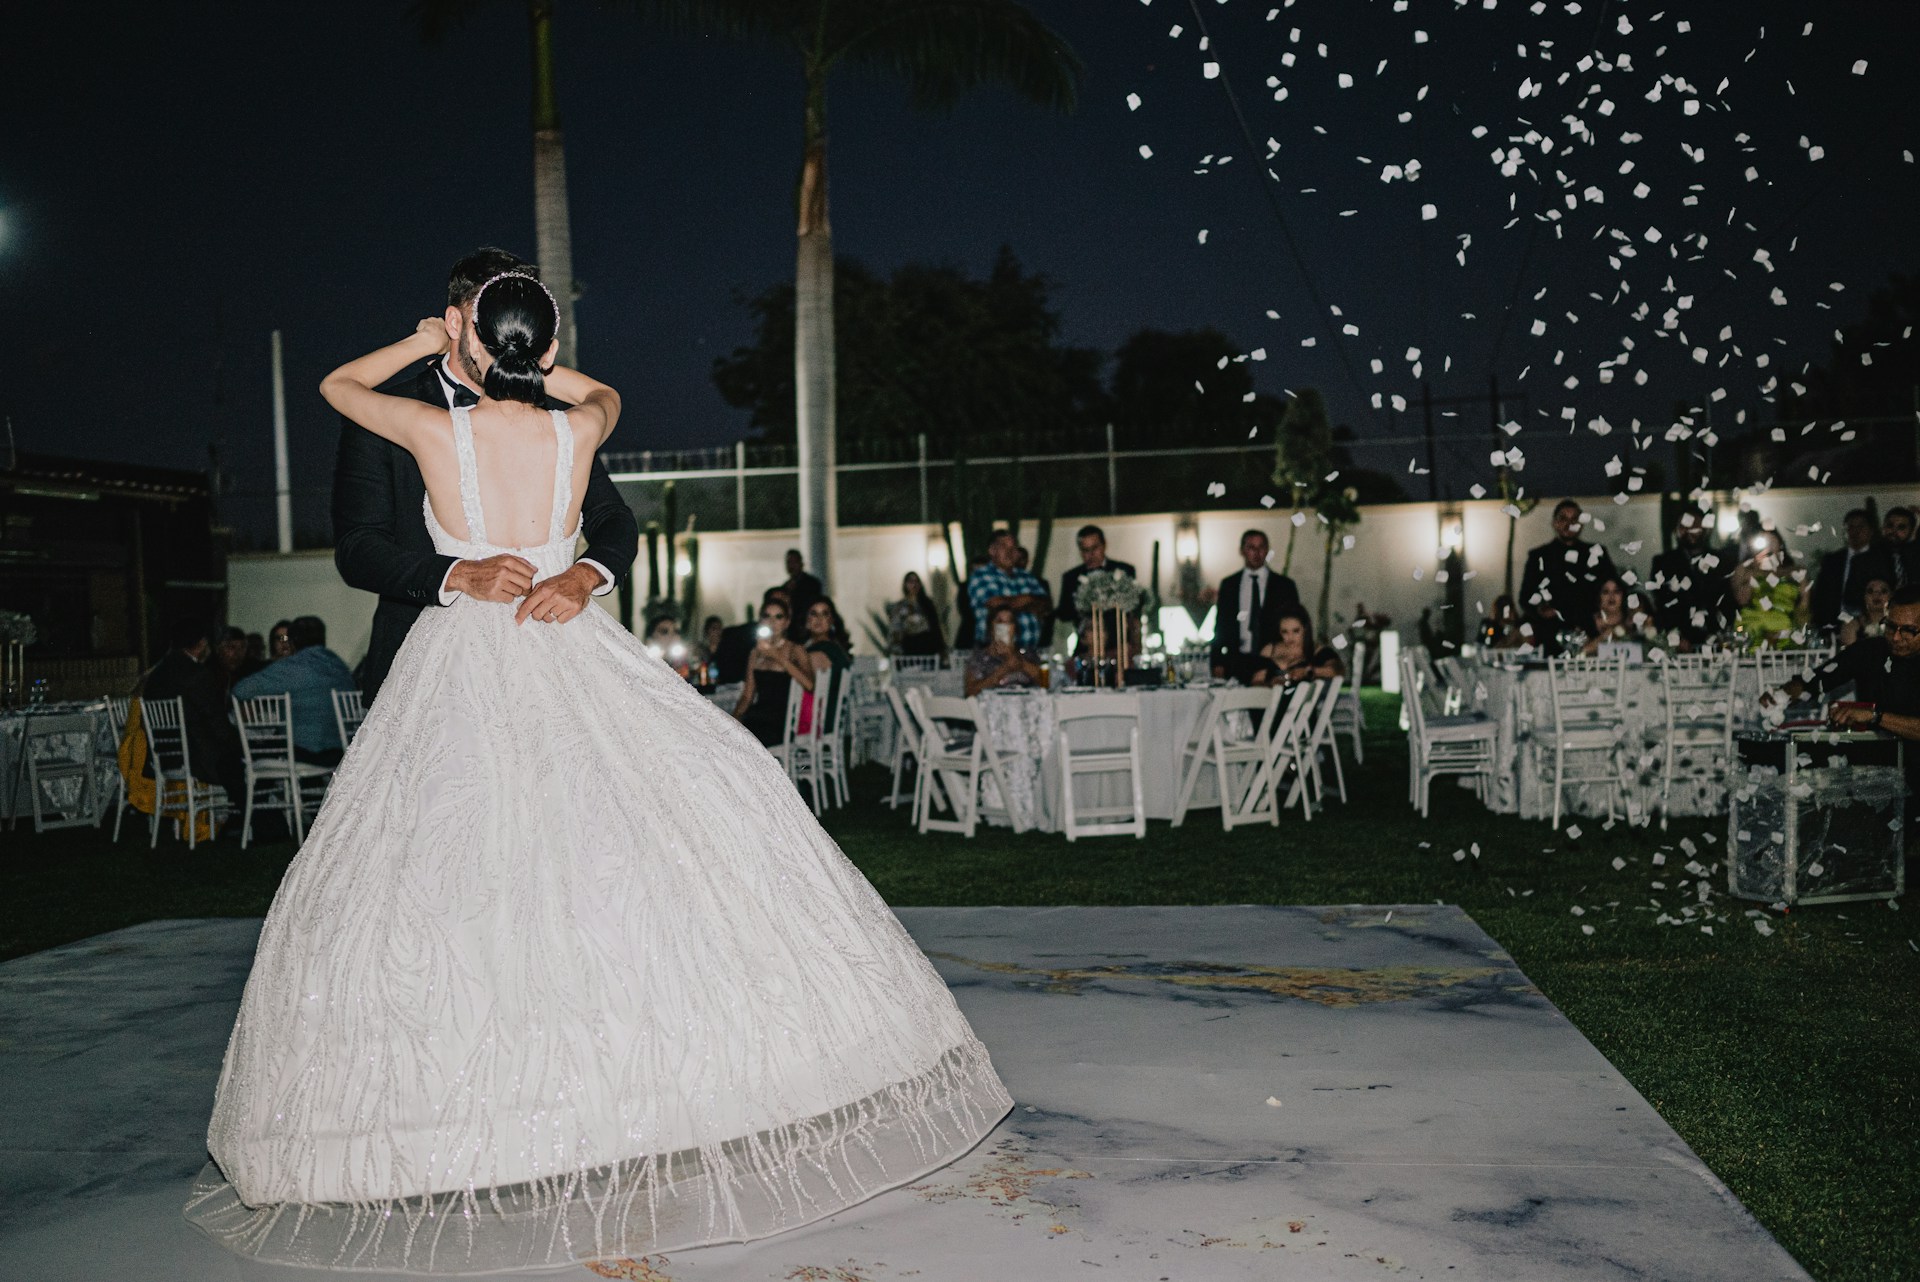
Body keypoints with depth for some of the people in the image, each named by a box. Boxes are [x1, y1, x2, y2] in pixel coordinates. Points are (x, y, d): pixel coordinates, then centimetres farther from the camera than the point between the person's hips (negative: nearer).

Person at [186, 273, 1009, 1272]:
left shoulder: (435, 430, -6)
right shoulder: (576, 431, -2)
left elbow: (335, 384, 15)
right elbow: (605, 392, 24)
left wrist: (428, 345, 23)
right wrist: (531, 366, 25)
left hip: (461, 671, -1)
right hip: (572, 665, 1)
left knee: (454, 871, 3)